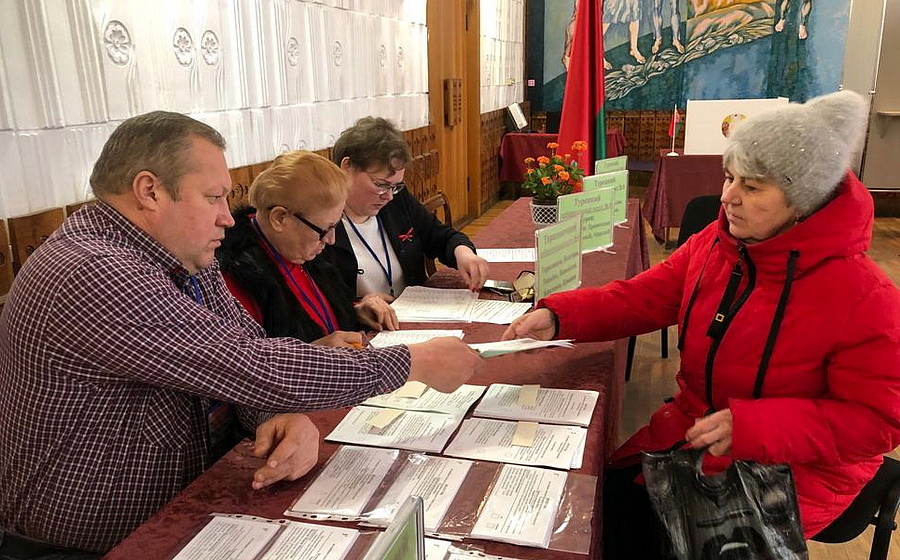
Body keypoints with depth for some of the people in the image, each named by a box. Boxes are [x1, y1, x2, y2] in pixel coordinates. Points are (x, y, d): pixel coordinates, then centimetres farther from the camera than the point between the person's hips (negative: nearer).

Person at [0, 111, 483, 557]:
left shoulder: (184, 260, 1)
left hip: (176, 513, 7)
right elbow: (254, 368, -29)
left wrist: (287, 415, -23)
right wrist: (415, 362, -21)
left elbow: (250, 346, 0)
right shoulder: (93, 278, -28)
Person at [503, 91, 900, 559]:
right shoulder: (713, 245, -4)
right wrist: (558, 316, -18)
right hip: (692, 427, 5)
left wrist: (751, 428, -29)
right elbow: (639, 298, -1)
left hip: (794, 464, -5)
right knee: (611, 496, -6)